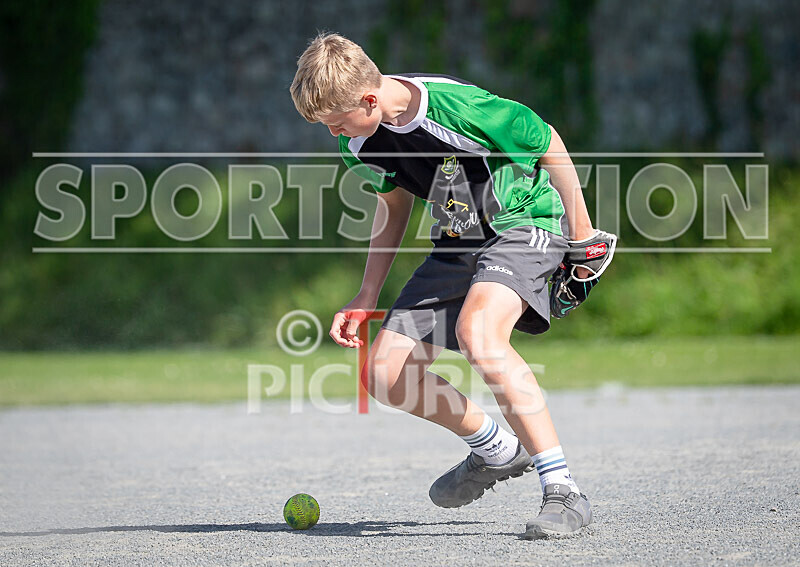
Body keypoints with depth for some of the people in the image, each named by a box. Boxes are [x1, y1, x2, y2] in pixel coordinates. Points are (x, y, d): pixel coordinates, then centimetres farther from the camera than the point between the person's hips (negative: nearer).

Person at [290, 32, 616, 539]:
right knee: (385, 373, -4)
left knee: (476, 332, -36)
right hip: (458, 244, 8)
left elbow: (549, 147, -14)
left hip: (525, 223, -8)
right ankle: (496, 451, 21)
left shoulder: (459, 108, -29)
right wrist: (367, 297, 11)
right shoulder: (359, 143, -6)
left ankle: (563, 490, -31)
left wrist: (583, 240, -6)